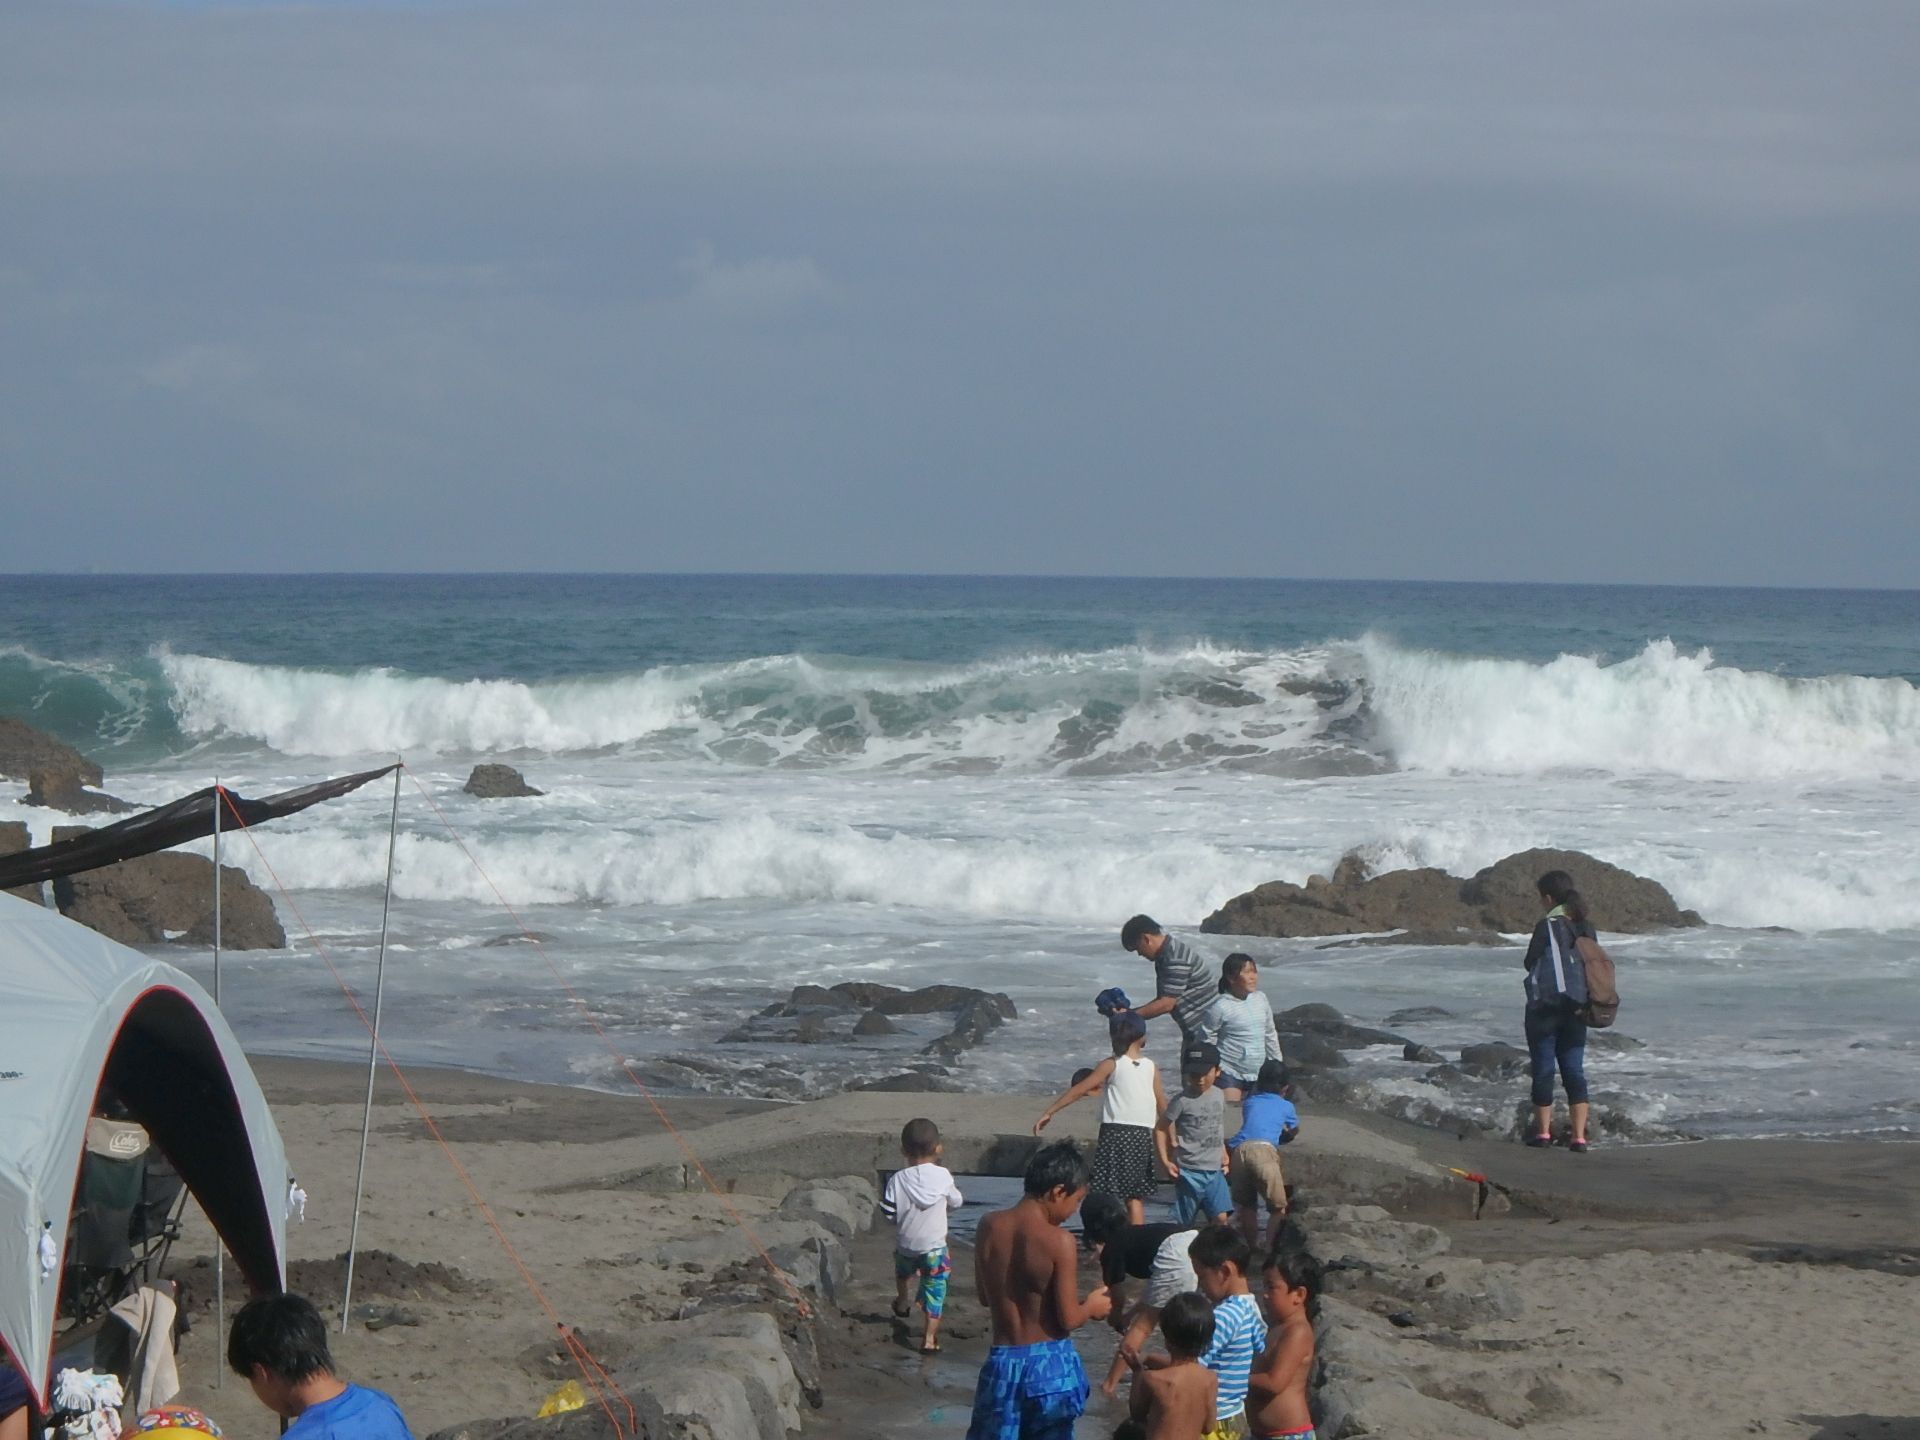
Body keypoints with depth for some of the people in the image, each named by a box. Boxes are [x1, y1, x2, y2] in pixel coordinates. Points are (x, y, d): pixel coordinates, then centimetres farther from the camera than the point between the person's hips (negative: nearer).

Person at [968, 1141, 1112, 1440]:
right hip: (1050, 1365, -3)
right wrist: (1092, 1306, 7)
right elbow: (1068, 1319, -13)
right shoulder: (1058, 1241, -17)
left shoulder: (989, 1227, -3)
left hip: (1003, 1362, 3)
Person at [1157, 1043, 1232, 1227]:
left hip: (1214, 1170, 4)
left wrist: (1224, 1155, 15)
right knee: (1186, 1223, 4)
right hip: (1189, 1172, -4)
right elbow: (1161, 1129, -7)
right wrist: (1165, 1161, -13)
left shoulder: (1218, 1096, 7)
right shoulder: (1182, 1101, -11)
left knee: (1221, 1218, -7)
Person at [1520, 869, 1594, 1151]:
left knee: (1543, 1068, 5)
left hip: (1546, 1005, -5)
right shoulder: (1586, 927, 4)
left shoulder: (1547, 925, -13)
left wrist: (1529, 957, 12)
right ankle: (1579, 1135, -1)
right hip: (1576, 1008, 5)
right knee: (1574, 1069, 6)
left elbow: (1530, 962, -8)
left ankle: (1543, 1131, 13)